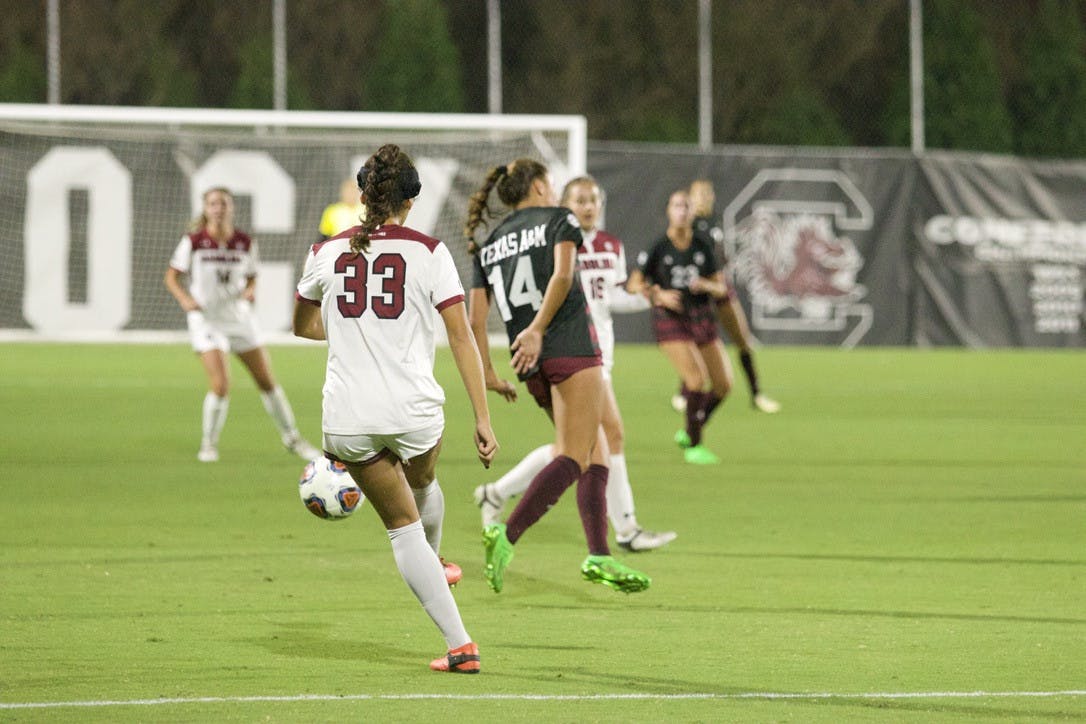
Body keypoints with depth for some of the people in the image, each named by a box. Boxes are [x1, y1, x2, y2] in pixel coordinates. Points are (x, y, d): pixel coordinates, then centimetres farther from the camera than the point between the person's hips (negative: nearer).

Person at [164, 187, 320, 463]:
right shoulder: (194, 241, -10)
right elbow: (172, 277, -3)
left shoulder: (246, 243, -1)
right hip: (206, 321, -3)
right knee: (221, 385, -17)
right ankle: (208, 443, 5)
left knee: (267, 381, 8)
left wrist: (250, 292, -10)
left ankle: (291, 438, 25)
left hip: (239, 317, 3)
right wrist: (184, 298, -21)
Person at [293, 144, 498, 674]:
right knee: (422, 482, 33)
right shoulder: (428, 252, -2)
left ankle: (459, 644, 3)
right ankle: (433, 563, 61)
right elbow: (462, 338, -6)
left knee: (402, 526, 13)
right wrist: (482, 419, -4)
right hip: (414, 408, -1)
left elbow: (303, 326, 22)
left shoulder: (326, 252, 4)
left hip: (348, 418, 1)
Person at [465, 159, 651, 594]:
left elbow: (476, 317, 12)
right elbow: (562, 275, -14)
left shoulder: (489, 245, 19)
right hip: (571, 347, -6)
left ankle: (599, 557, 1)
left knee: (596, 452, 12)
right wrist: (537, 329, -19)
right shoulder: (558, 220, 6)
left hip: (533, 363, 6)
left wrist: (487, 373, 14)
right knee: (572, 458, -11)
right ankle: (506, 536, -27)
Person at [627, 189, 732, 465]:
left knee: (723, 384, 1)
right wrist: (659, 295, -17)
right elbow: (634, 283, 0)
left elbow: (720, 287, 7)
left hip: (702, 317, 5)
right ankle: (693, 446, -6)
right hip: (671, 320, -5)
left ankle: (689, 432, 25)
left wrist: (705, 285, -15)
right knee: (697, 378, -20)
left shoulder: (703, 246, 3)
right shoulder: (658, 248, -6)